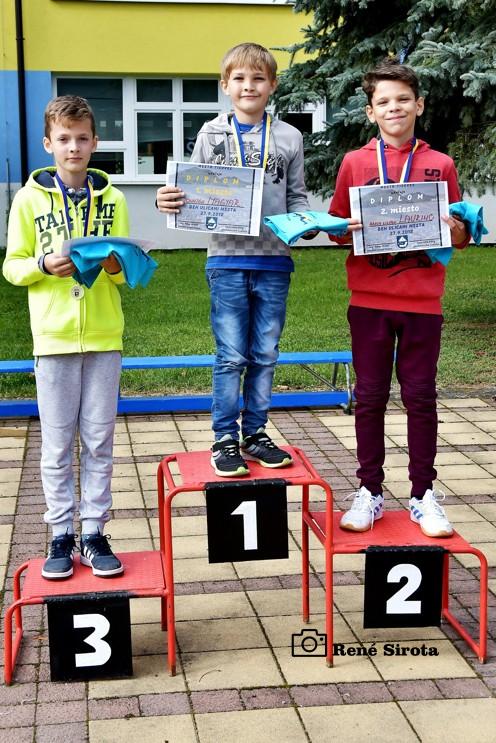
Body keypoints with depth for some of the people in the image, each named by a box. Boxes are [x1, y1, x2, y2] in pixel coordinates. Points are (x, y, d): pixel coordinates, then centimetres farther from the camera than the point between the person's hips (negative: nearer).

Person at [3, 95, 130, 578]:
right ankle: (61, 535, 15)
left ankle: (94, 532, 15)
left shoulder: (112, 199, 6)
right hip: (53, 338, -1)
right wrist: (44, 265, -15)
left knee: (99, 442, 6)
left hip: (104, 337, 1)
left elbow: (128, 270, 9)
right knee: (57, 444, 5)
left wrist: (115, 267, -13)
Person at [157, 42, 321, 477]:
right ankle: (225, 438, 11)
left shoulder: (289, 138, 7)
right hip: (227, 260, -2)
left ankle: (255, 433, 21)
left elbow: (297, 197, 9)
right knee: (230, 357, 0)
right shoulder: (211, 135, 5)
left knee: (265, 356, 9)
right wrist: (170, 202, -16)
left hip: (273, 262, 2)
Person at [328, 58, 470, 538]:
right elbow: (337, 229, 7)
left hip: (422, 301, 0)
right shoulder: (355, 163, 4)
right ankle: (369, 491, 17)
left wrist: (450, 226, -13)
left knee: (420, 397, 6)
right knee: (370, 396, 6)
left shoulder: (440, 165, 5)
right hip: (369, 299, 0)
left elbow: (460, 237, 9)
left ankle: (423, 494, 16)